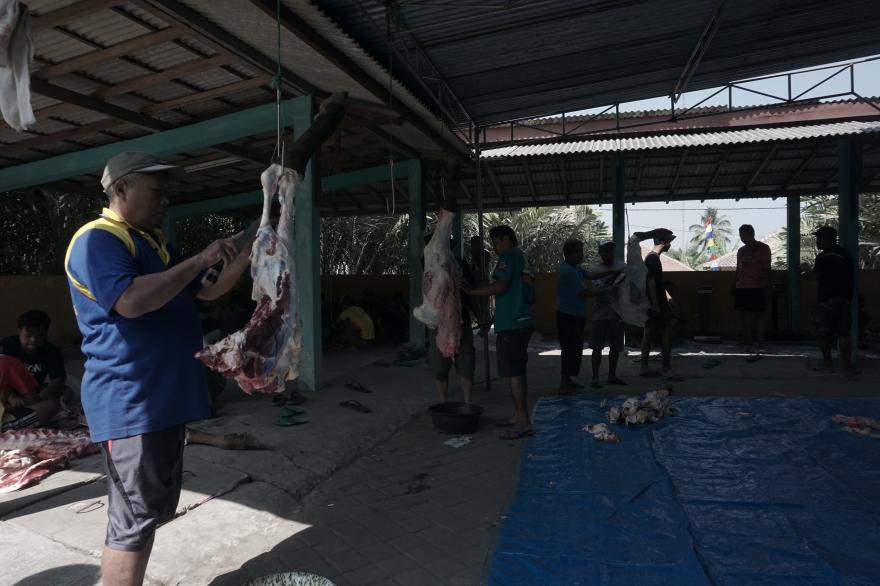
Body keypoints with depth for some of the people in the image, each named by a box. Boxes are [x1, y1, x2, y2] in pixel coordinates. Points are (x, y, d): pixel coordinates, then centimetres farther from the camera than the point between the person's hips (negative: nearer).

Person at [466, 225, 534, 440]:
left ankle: (523, 421, -7)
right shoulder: (522, 258, 21)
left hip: (511, 323, -10)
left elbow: (500, 286, -21)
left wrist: (470, 291, -15)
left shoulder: (509, 256, -8)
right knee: (518, 371, 14)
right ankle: (519, 417, 21)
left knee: (513, 372, -8)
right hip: (522, 320, 10)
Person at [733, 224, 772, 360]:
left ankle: (757, 348, -7)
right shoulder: (741, 250, 17)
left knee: (757, 317, -5)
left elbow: (767, 269, -3)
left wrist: (767, 286, -11)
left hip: (757, 288, -6)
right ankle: (751, 345, 13)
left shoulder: (763, 248, 1)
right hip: (741, 288, 6)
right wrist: (734, 286, 14)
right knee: (746, 317, 6)